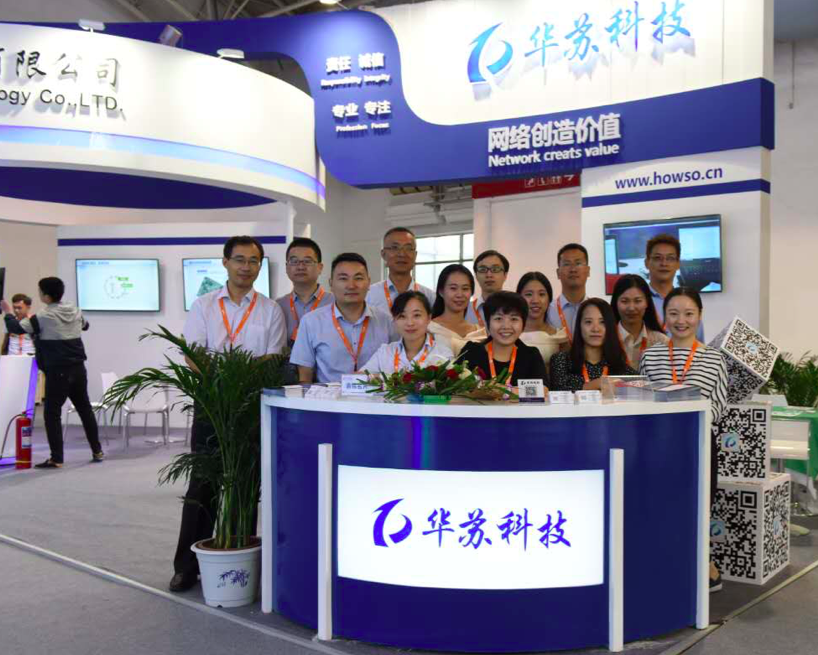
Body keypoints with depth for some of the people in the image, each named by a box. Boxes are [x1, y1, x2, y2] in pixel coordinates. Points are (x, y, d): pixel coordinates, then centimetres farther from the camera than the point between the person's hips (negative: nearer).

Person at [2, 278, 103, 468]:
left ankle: (56, 459, -1)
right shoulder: (75, 311, 6)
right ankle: (97, 451, 21)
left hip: (57, 372, -6)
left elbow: (16, 328, -9)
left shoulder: (43, 317, -13)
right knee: (85, 409, 15)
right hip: (78, 369, 6)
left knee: (52, 414, 1)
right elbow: (85, 325, 27)